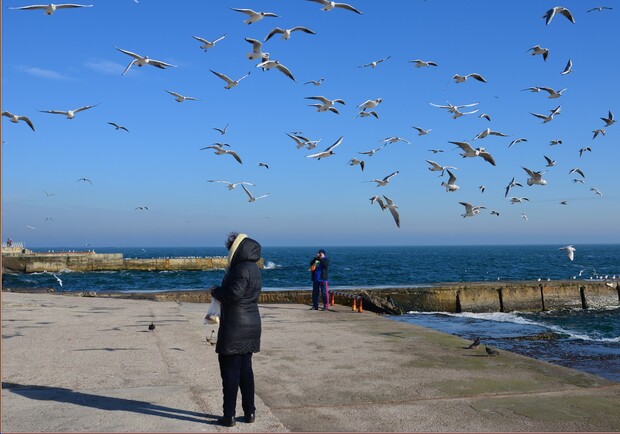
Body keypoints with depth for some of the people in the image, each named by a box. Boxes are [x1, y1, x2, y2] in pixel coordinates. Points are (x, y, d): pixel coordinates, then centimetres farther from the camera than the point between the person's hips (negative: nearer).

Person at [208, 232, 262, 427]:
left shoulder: (241, 269, -18)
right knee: (245, 369, 15)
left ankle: (229, 415, 5)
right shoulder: (252, 268, 12)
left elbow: (233, 294, -24)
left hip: (234, 329, -9)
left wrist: (216, 291, -8)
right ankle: (249, 412, 20)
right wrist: (221, 290, 10)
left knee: (230, 371, -1)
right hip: (251, 325, 9)